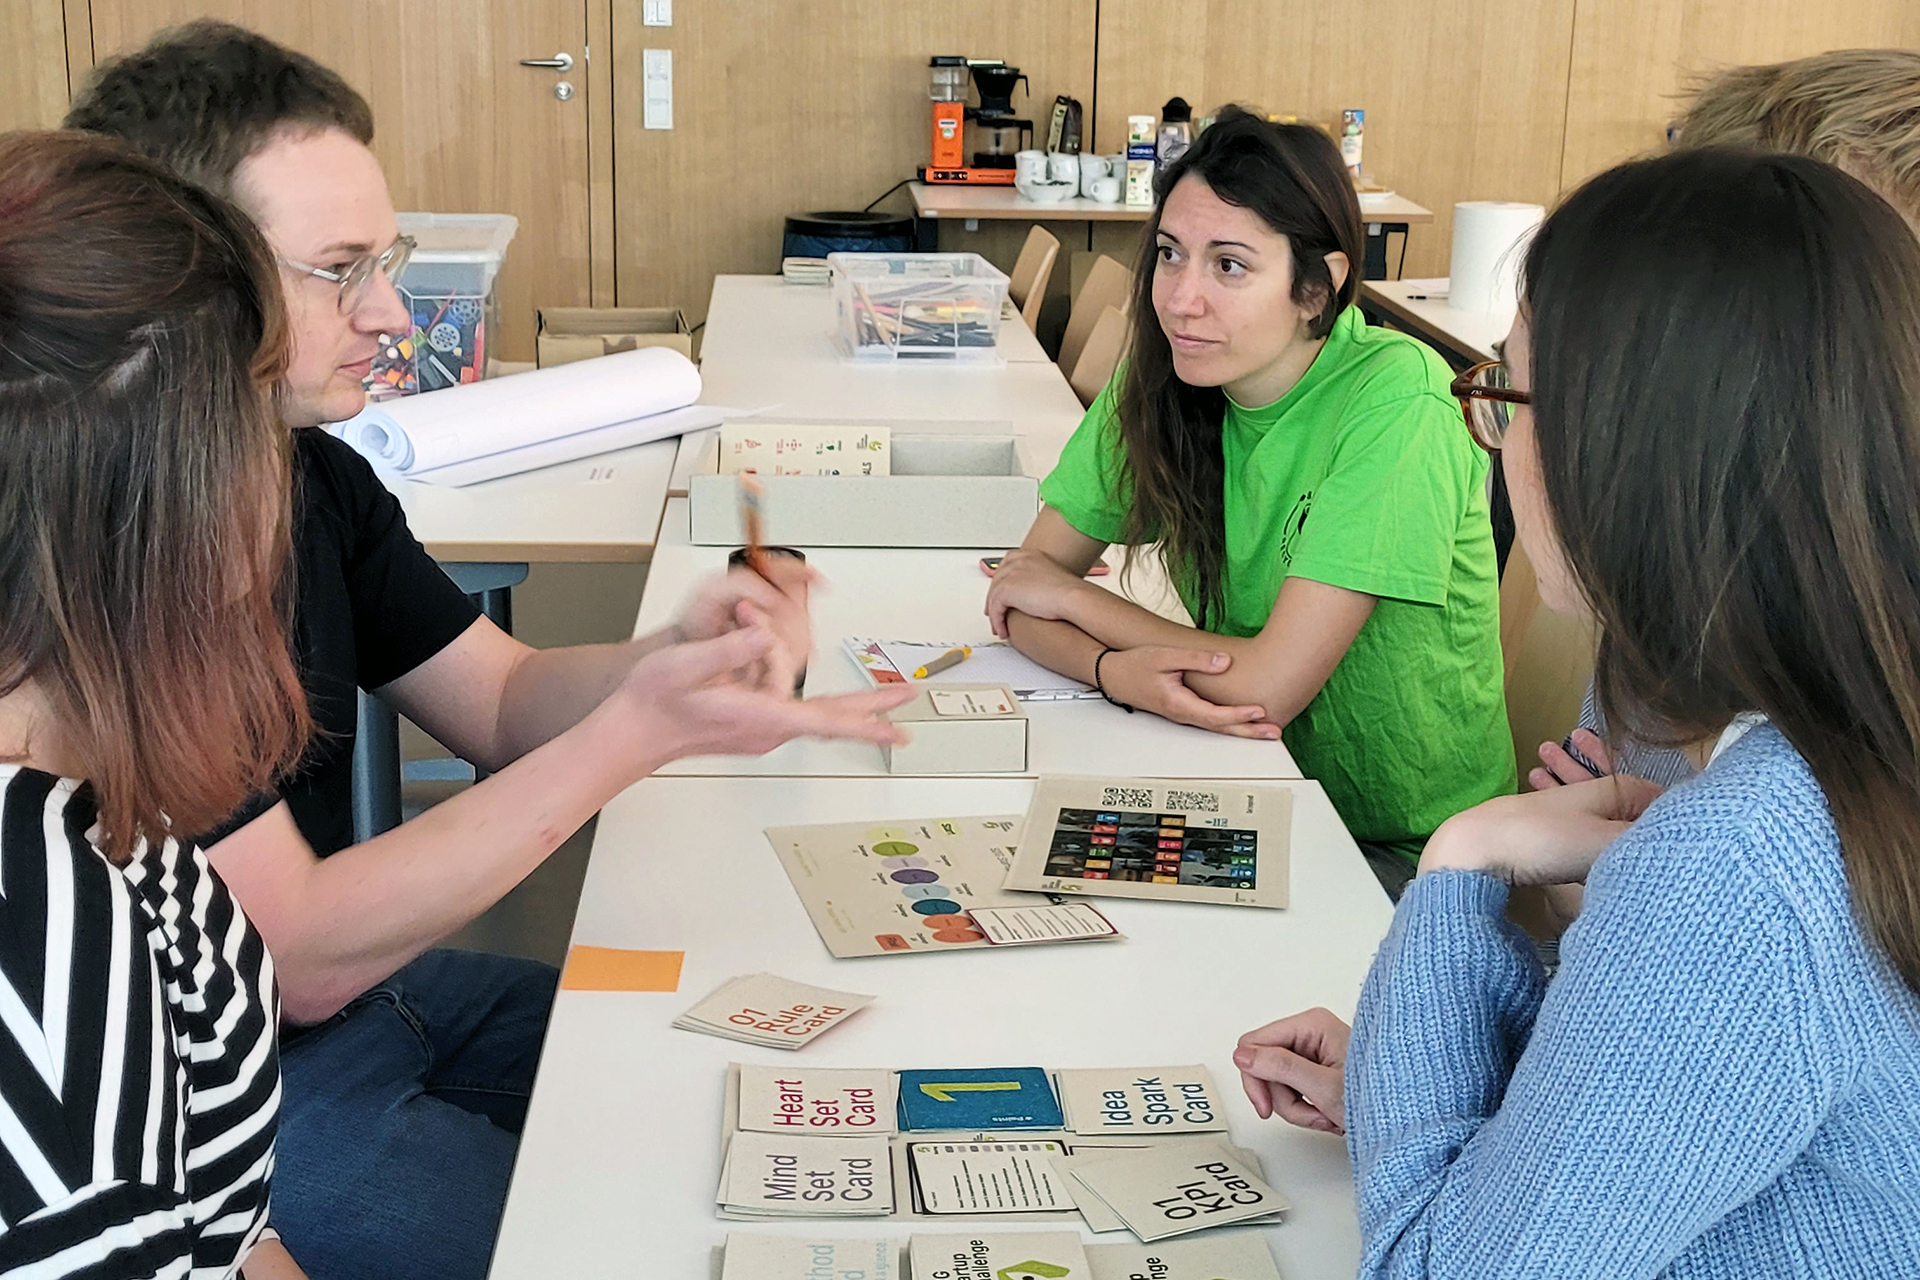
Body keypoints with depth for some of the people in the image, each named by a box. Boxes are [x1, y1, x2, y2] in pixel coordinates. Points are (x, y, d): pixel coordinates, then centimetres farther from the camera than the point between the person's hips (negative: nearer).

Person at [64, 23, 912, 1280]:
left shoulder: (314, 471, 1)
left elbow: (503, 699, 7)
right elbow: (294, 964, -27)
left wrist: (678, 652, -16)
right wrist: (639, 729, -31)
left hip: (352, 971, 8)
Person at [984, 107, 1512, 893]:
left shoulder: (1394, 398, -22)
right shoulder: (1161, 379, -5)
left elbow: (1268, 686, -24)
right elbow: (1018, 596, -2)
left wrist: (1072, 595, -11)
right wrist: (1118, 671, -25)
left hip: (1409, 857, -5)